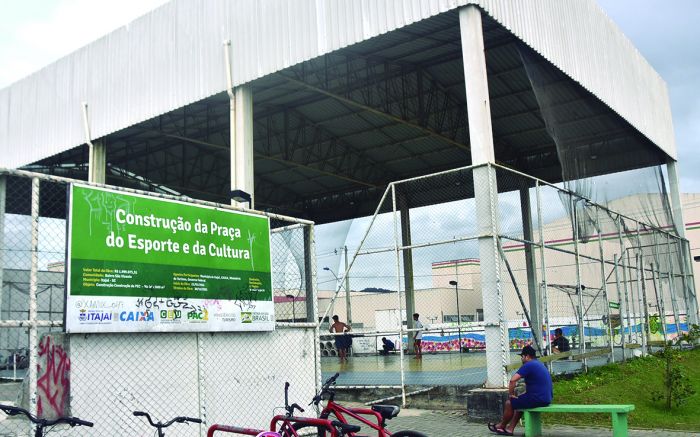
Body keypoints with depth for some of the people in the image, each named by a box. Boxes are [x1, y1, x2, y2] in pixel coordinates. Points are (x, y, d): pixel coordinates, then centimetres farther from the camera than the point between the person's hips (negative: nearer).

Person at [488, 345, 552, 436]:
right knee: (518, 401, 26)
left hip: (538, 399, -9)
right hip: (546, 398, 9)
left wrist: (511, 394, -5)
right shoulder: (539, 364, 17)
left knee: (509, 403, 6)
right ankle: (510, 429, 22)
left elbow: (512, 380, -21)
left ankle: (502, 426, 26)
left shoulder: (528, 365, -13)